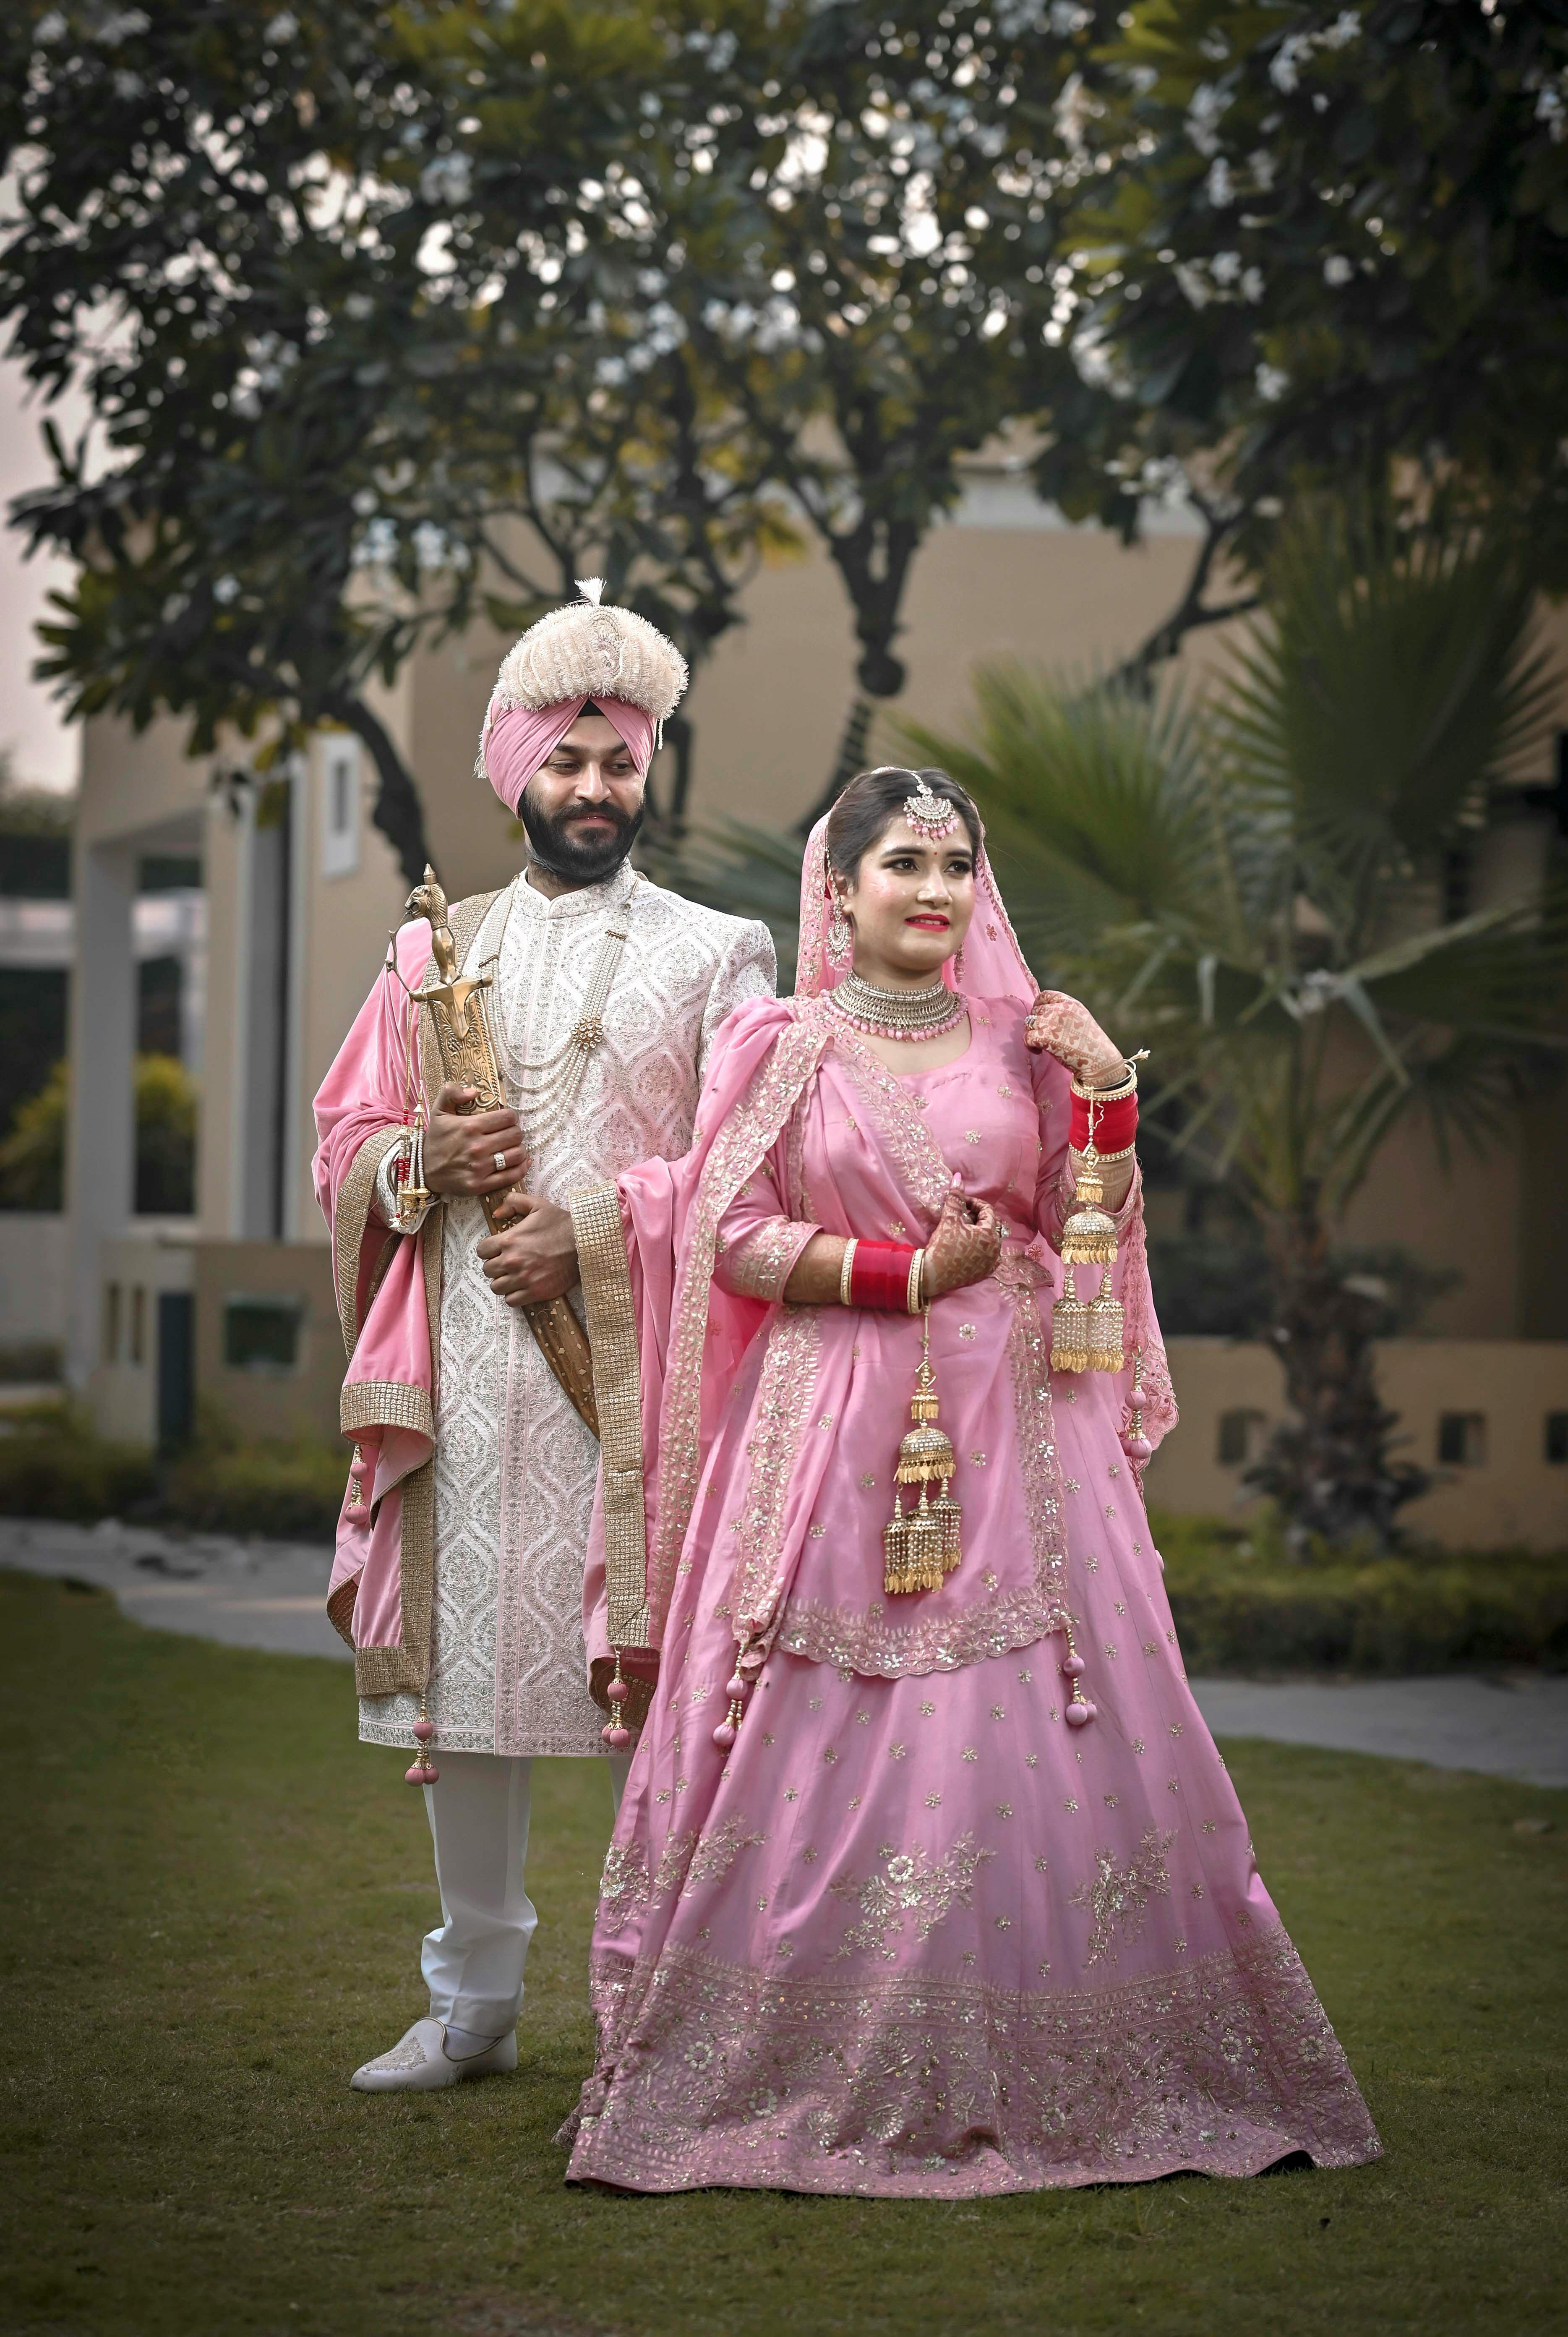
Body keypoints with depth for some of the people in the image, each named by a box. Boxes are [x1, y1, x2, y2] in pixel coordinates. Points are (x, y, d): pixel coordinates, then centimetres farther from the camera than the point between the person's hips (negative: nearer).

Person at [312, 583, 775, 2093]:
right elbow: (342, 1148, 16)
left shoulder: (711, 956, 7)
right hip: (464, 1372, 3)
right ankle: (474, 2001, 17)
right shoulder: (435, 954, 17)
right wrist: (424, 1157, -6)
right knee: (462, 1682, 6)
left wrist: (592, 1244, -13)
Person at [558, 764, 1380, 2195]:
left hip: (1011, 1433, 2)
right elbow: (732, 1237, -2)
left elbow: (1083, 1233, 11)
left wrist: (1108, 1088, -2)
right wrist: (910, 1273, -9)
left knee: (1035, 1735, -3)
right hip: (837, 1428, -2)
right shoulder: (785, 1047, 5)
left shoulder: (1024, 1042, 12)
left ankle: (1047, 2076, 5)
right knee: (824, 1749, -5)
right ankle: (821, 2083, 3)